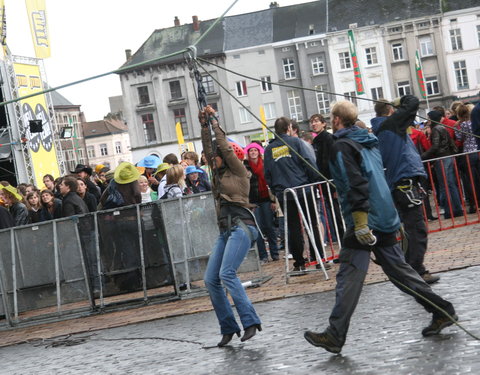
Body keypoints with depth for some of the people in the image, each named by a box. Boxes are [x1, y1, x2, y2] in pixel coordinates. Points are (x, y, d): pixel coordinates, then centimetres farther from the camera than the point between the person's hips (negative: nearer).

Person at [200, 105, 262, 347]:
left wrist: (214, 122, 3)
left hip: (241, 227, -9)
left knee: (227, 274, -23)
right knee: (210, 279, 0)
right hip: (225, 231, 9)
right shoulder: (219, 173, 21)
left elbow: (224, 147, -4)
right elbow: (208, 149, 19)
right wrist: (204, 126, 12)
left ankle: (250, 322, -22)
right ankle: (228, 328, 4)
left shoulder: (239, 171, 1)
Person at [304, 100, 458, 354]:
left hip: (363, 221, -8)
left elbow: (356, 185, -20)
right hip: (386, 219, 8)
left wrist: (360, 222, -25)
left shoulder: (342, 146, -9)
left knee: (348, 280, -6)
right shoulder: (369, 141, 17)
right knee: (399, 270, 15)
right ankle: (442, 311, 14)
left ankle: (334, 337, -3)